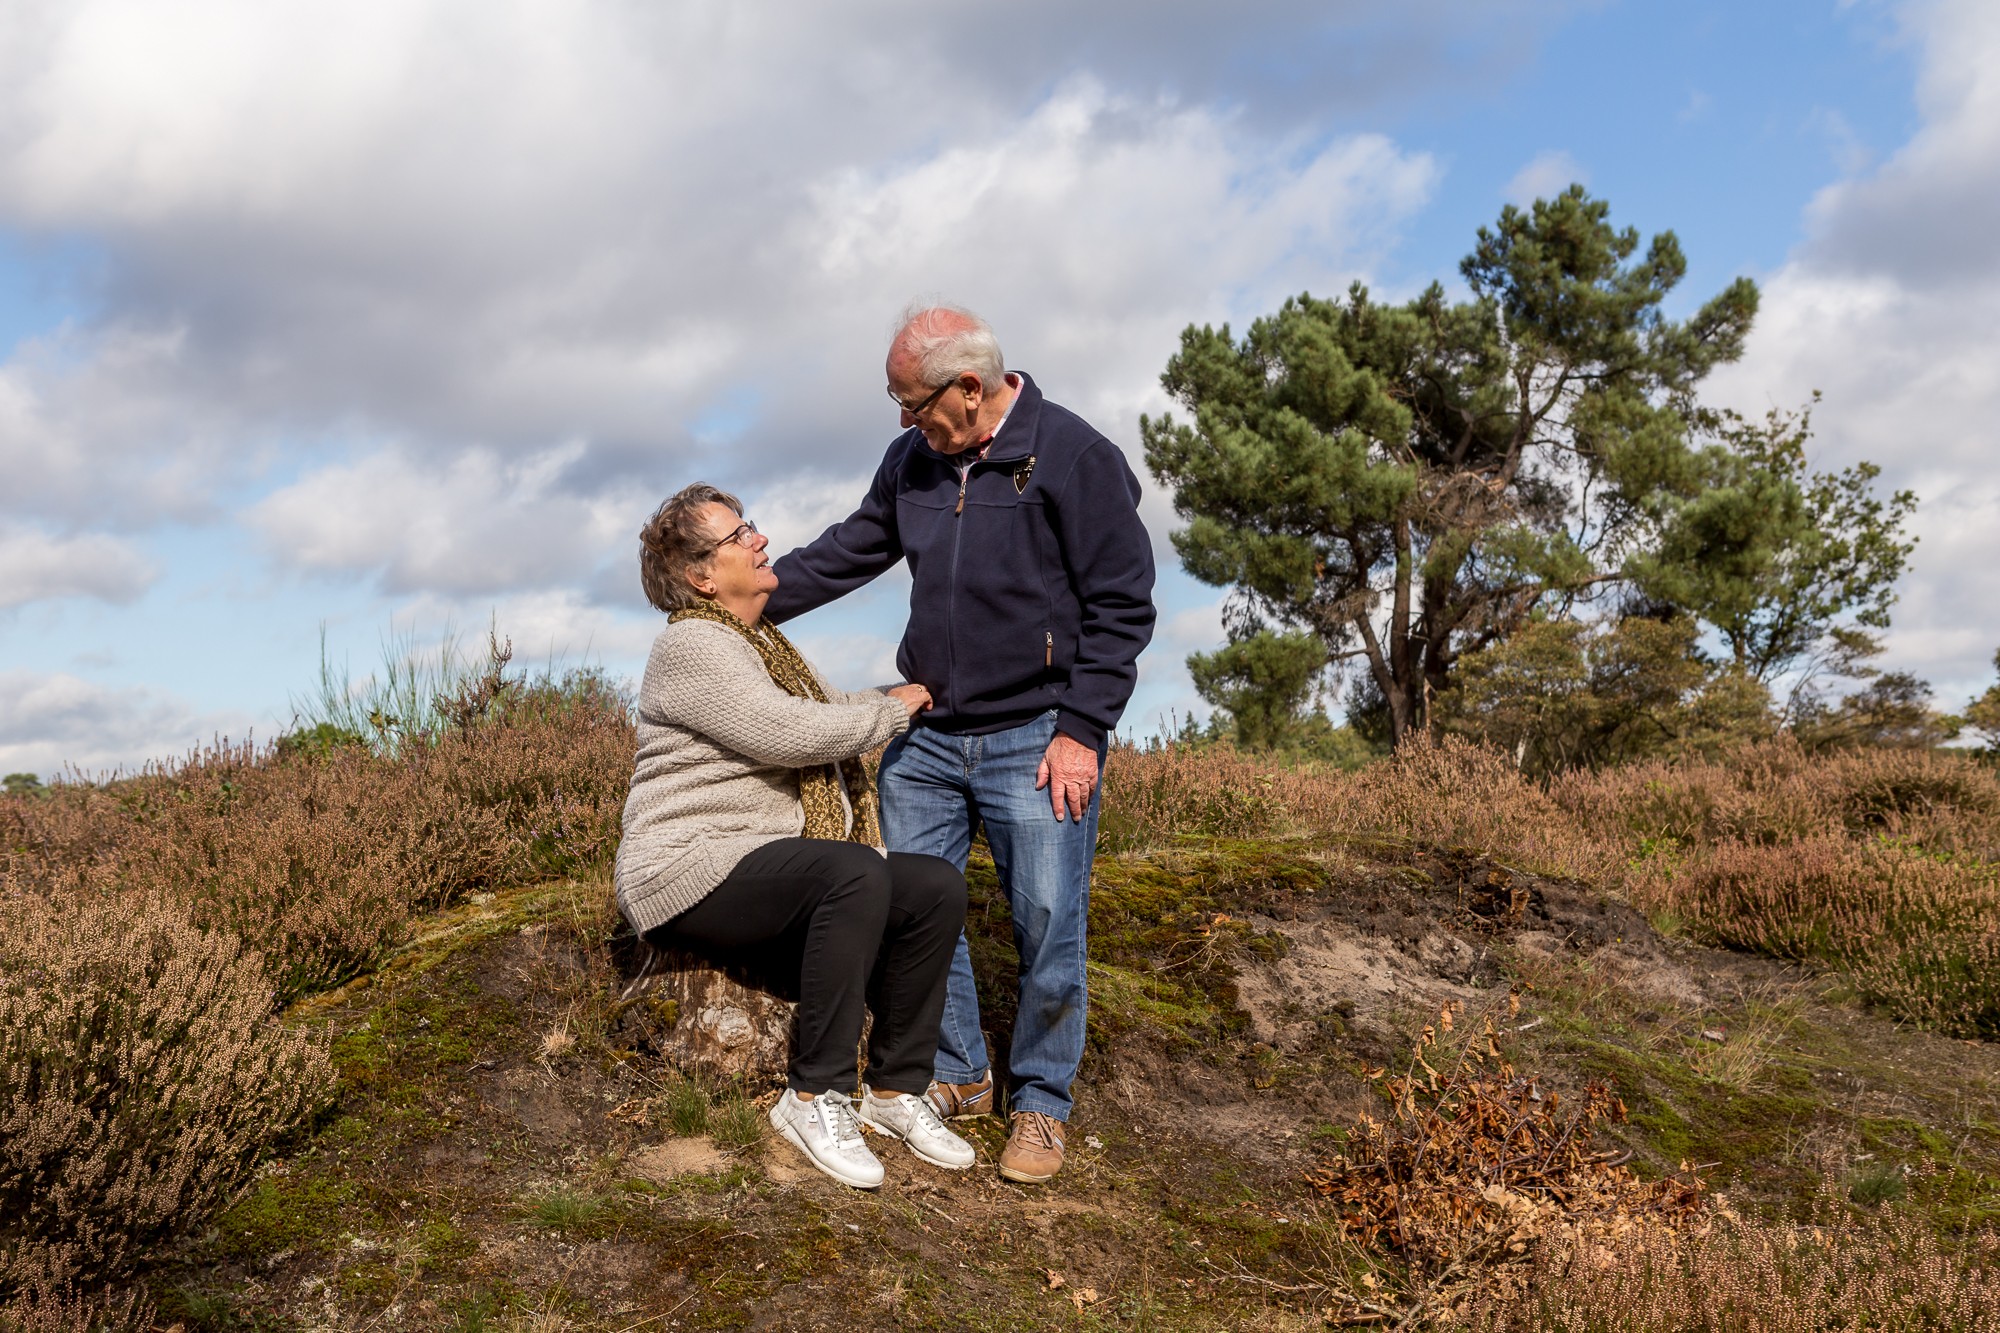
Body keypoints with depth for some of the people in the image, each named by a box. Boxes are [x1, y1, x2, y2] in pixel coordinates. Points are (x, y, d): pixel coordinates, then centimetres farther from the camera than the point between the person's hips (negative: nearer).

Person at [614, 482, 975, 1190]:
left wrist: (908, 692, 15)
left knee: (937, 887, -9)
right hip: (689, 869, -9)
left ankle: (895, 1088, 0)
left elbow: (827, 707, 29)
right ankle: (813, 1097, -26)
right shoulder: (692, 643, -13)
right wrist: (896, 708, -9)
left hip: (765, 868, 9)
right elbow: (790, 733, -22)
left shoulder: (760, 642, 19)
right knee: (857, 873, -34)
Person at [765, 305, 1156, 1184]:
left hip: (1035, 740, -6)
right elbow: (851, 548, 22)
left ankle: (1039, 1103, 14)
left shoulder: (1074, 458, -10)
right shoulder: (914, 460, 8)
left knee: (1047, 924, -3)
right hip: (928, 735, 6)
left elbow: (1121, 607, -10)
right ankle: (957, 1076, 24)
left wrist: (1081, 730, -14)